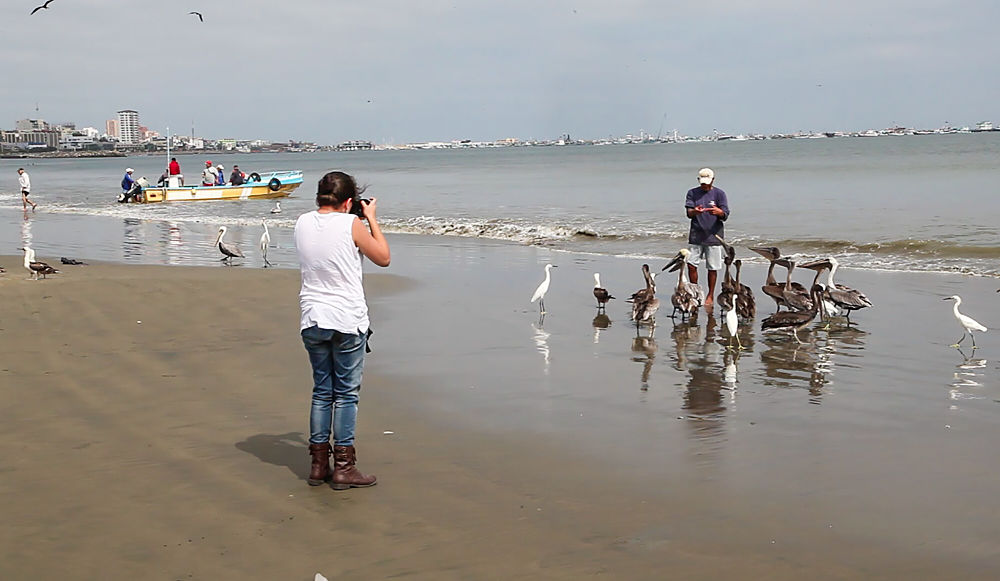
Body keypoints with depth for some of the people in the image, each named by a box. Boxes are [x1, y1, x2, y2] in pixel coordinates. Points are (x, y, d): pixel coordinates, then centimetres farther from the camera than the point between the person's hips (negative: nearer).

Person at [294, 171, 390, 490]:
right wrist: (371, 218, 8)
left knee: (322, 391, 14)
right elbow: (383, 258, 1)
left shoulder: (303, 223, 4)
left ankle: (319, 464, 17)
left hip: (312, 321, 5)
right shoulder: (351, 224, -11)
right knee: (346, 393, 3)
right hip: (347, 321, -5)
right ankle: (344, 466, 6)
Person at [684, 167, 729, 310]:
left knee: (712, 268, 2)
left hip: (714, 235, -2)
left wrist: (718, 212, -28)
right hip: (696, 235, 2)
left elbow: (725, 215, -4)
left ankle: (710, 295, 14)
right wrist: (695, 211, -26)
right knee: (691, 264, -2)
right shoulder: (692, 193, 8)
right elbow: (688, 212, -3)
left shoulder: (719, 193, 3)